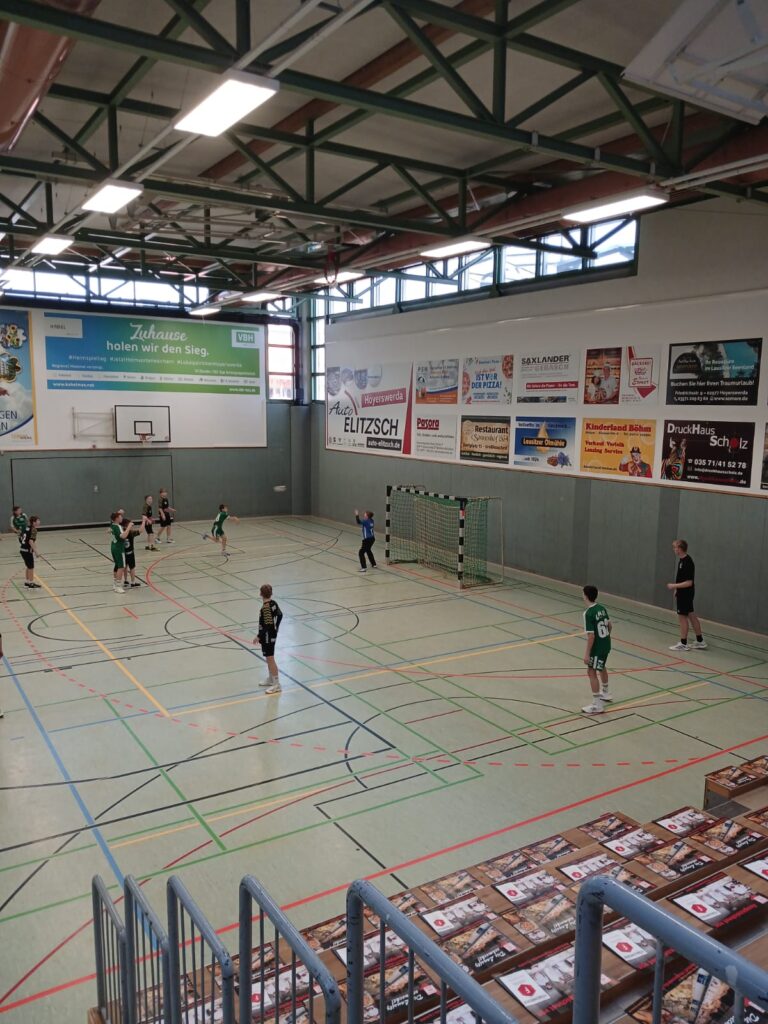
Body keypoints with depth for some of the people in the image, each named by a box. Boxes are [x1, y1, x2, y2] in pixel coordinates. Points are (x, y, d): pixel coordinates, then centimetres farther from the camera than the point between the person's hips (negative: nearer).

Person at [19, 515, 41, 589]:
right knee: (31, 567, 4)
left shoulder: (26, 528, 10)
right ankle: (31, 584, 11)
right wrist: (35, 550, -20)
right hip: (27, 550, -9)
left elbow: (20, 537, 16)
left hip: (22, 549, 9)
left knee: (28, 567, 22)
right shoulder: (34, 530, -16)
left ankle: (27, 581, 32)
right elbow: (31, 541, -25)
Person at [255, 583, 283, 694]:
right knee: (269, 658, 22)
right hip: (273, 635, 9)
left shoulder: (265, 607, -25)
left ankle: (277, 685, 4)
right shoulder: (274, 603, 0)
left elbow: (267, 625, -27)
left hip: (267, 636, -9)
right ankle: (271, 679, 36)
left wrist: (259, 636, -20)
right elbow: (280, 615, 13)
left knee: (270, 659, -2)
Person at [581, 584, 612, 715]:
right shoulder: (602, 608, 1)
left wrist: (587, 653, -18)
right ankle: (605, 694, 47)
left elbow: (591, 636, -24)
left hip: (597, 648, -9)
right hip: (606, 645, 9)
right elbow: (610, 626, 12)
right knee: (601, 668, 28)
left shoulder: (589, 614, -24)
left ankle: (597, 705, 1)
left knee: (592, 672, -1)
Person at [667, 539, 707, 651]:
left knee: (682, 617, -1)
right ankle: (700, 642, 24)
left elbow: (689, 582, -24)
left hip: (685, 594, -9)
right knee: (691, 616, 15)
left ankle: (683, 644, 9)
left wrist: (674, 586, -20)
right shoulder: (682, 560, 6)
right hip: (683, 593, 9)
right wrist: (676, 590, 18)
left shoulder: (687, 563, -22)